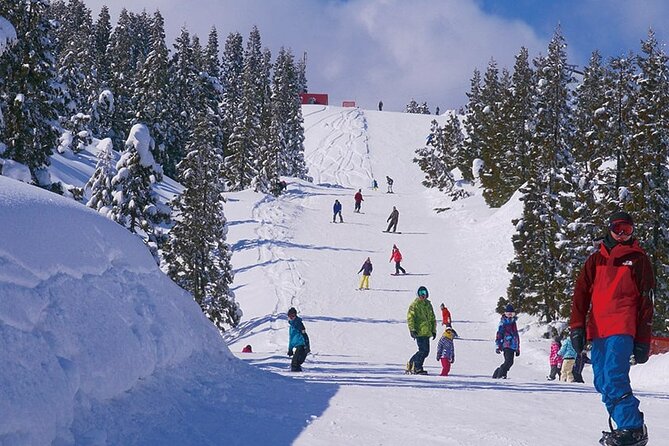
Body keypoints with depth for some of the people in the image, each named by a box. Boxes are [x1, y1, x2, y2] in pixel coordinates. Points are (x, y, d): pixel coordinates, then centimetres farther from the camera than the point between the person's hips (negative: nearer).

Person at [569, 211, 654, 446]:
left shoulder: (639, 259, 9)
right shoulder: (596, 259, 19)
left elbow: (646, 302, 7)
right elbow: (581, 293, 11)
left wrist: (643, 341, 0)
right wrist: (577, 326, -3)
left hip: (622, 329, -5)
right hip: (597, 330, 5)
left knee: (613, 380, -20)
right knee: (603, 383, 2)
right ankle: (626, 425, 12)